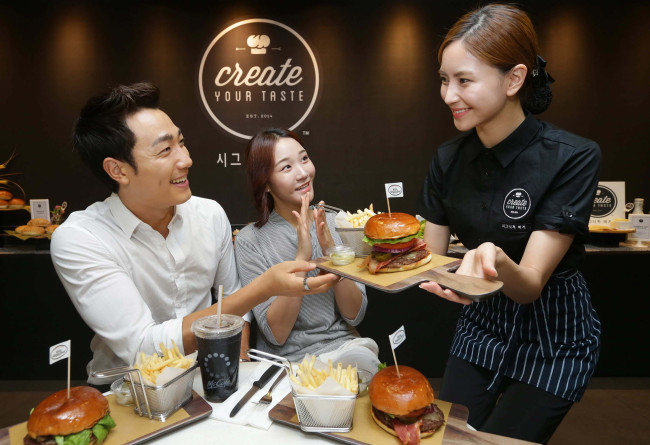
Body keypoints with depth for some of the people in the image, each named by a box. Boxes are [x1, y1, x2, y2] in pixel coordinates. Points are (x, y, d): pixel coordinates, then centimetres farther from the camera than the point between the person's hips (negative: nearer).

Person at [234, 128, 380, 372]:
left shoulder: (331, 223, 3)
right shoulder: (250, 240, -7)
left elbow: (355, 315, -1)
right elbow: (276, 334, -11)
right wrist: (302, 258, -21)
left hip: (347, 348, 4)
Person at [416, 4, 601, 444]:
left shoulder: (572, 157, -24)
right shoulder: (449, 158, -10)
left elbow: (530, 285, -27)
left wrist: (497, 260, -48)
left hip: (553, 336, -4)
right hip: (480, 325, 4)